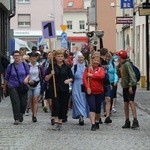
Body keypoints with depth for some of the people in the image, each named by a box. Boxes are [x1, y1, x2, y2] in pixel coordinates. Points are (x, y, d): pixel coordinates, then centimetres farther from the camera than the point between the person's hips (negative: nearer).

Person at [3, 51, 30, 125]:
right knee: (16, 103, -11)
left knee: (24, 103, 1)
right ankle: (17, 119, -7)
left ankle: (21, 114, 32)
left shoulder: (25, 65, 3)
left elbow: (29, 73, 8)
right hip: (13, 87, -1)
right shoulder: (10, 66, 2)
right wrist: (4, 87, 17)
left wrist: (27, 78, -15)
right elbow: (6, 78, 10)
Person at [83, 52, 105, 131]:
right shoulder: (87, 69, 3)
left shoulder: (101, 69, 5)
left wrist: (91, 75, -15)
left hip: (99, 92, 2)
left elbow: (101, 76, -16)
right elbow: (84, 78, -7)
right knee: (92, 107, -13)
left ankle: (97, 122, 30)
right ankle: (93, 124, -15)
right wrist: (87, 87, -18)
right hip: (90, 92, -2)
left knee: (98, 108, 12)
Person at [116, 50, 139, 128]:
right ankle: (127, 121, 16)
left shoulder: (127, 64, -14)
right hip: (125, 87, 9)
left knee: (131, 102, -18)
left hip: (131, 86, -9)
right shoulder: (121, 65, 12)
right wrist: (118, 66, 9)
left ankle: (135, 121, -22)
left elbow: (132, 75, -20)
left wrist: (130, 86, -25)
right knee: (125, 104, 9)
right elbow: (119, 75, 19)